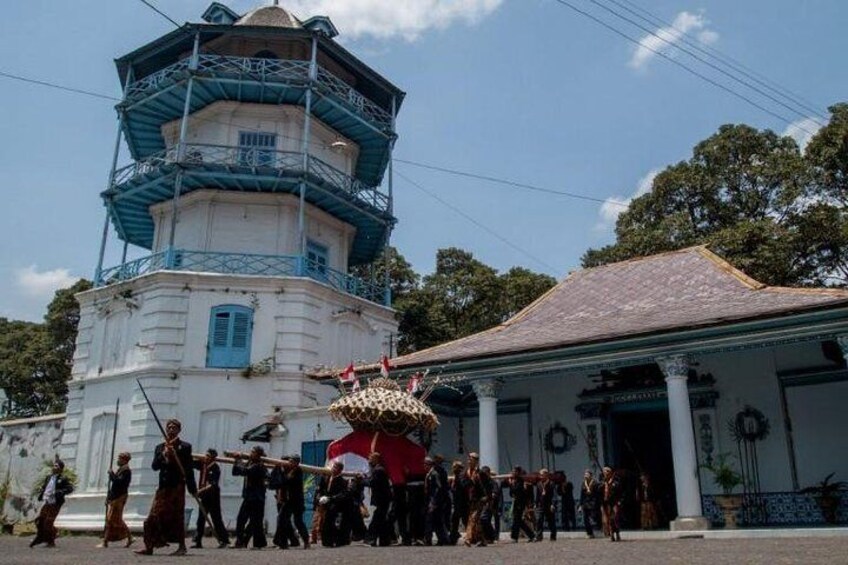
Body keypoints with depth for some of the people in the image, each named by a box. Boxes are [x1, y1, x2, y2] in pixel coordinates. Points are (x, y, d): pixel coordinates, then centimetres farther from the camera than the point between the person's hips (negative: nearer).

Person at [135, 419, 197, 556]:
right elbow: (154, 466, 2)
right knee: (154, 516, 0)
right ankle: (149, 546, 6)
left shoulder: (185, 447, 2)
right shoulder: (160, 447, 13)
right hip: (163, 486, 4)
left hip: (177, 486, -4)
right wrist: (163, 455, -15)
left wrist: (192, 489, -4)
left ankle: (182, 547, 6)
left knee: (177, 517, -2)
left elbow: (188, 469, -1)